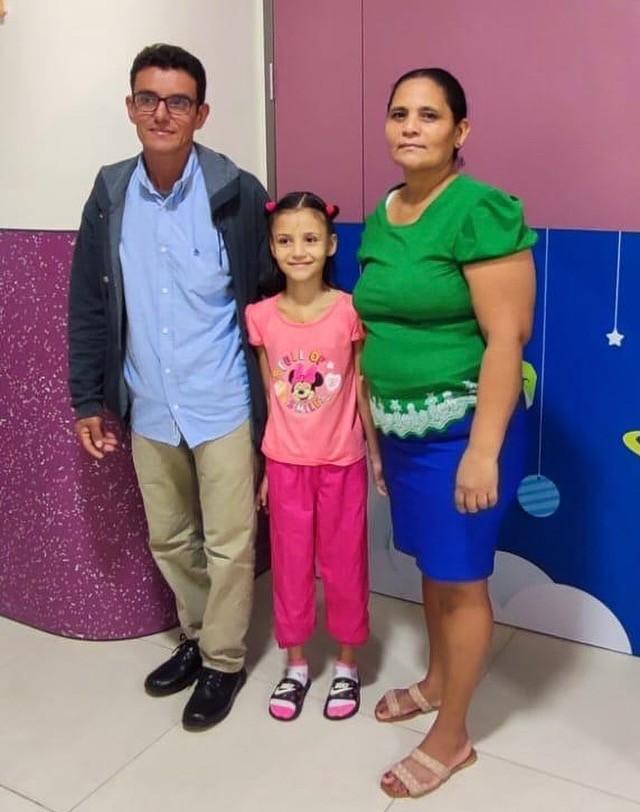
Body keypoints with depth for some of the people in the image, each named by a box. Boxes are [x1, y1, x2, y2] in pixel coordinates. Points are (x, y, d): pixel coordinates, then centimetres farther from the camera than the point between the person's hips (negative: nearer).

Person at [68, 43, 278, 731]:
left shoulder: (237, 194, -11)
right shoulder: (110, 196, 0)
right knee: (169, 540, 19)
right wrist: (88, 400, 5)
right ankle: (197, 635, 42)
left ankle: (223, 661, 29)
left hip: (223, 407, -4)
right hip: (149, 411, 4)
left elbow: (267, 297, -5)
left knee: (228, 544, 8)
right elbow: (89, 307, 5)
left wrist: (273, 397, -4)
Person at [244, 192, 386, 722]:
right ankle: (296, 666, 32)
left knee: (344, 564, 11)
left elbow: (363, 388, -3)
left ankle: (347, 665, 31)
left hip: (342, 462, -2)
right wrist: (265, 464, 6)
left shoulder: (349, 311, -10)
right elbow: (270, 396, 2)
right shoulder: (261, 317, -4)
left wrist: (377, 454, -1)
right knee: (290, 565, 14)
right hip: (286, 463, 2)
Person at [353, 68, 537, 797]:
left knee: (459, 580, 5)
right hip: (403, 428, 7)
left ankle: (451, 738, 23)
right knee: (431, 565, 21)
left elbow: (507, 337, -19)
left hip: (461, 428, -7)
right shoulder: (379, 220, 8)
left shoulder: (480, 210, -16)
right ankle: (436, 682, 43)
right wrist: (374, 427, 15)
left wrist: (482, 450, -21)